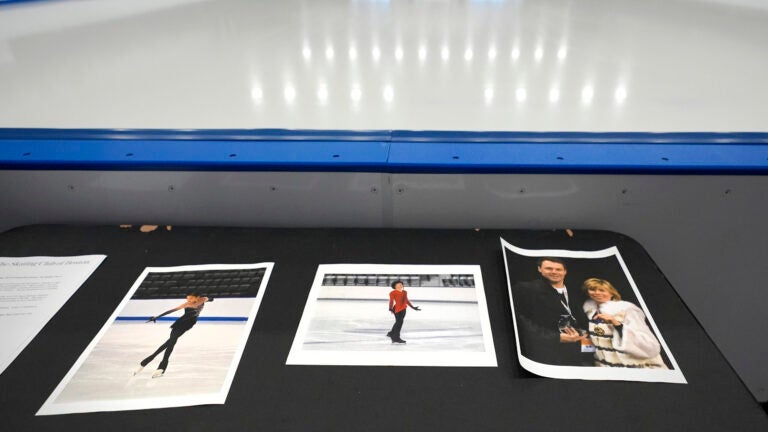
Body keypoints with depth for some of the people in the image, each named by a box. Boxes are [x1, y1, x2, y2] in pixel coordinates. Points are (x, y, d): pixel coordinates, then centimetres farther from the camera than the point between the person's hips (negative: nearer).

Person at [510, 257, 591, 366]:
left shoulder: (576, 293, 17)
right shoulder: (525, 289, -5)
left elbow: (583, 322, 22)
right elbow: (522, 322, -13)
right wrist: (557, 337, -19)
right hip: (545, 355, -6)